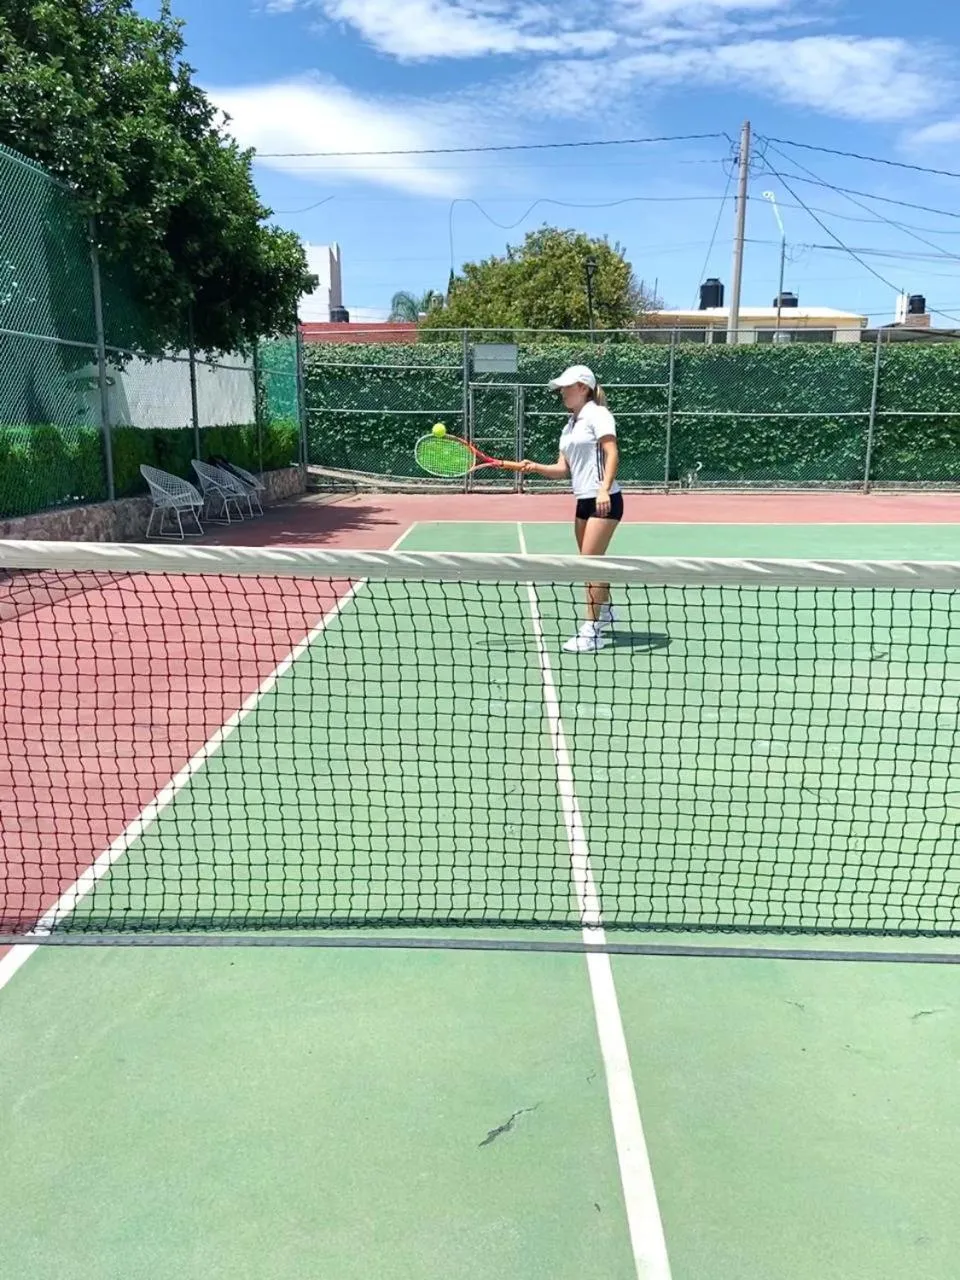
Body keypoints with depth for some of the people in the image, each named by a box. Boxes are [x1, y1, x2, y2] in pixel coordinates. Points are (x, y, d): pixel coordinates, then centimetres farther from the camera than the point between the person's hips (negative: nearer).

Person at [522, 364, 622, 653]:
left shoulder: (597, 414, -7)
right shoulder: (570, 424, 17)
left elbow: (612, 453, -18)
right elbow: (563, 468, 12)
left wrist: (604, 489, -31)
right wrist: (537, 468, -6)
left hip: (604, 501, -9)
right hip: (583, 501, 9)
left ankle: (591, 631, -7)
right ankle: (605, 613, 38)